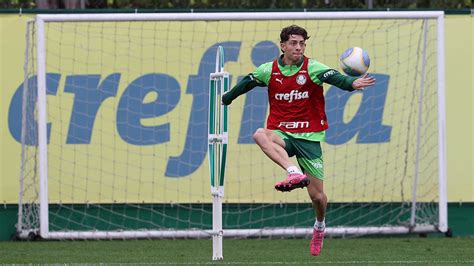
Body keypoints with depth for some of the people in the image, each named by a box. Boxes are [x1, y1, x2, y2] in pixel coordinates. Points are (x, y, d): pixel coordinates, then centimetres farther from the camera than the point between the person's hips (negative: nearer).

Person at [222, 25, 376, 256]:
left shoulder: (312, 68, -6)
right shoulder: (268, 71, 3)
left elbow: (334, 77, -25)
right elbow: (244, 84, 20)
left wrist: (352, 83, -46)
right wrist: (224, 100, 32)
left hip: (309, 137, -1)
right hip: (282, 133, 2)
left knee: (317, 196, -2)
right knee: (260, 135, -36)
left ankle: (319, 225, 32)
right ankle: (294, 173, -48)